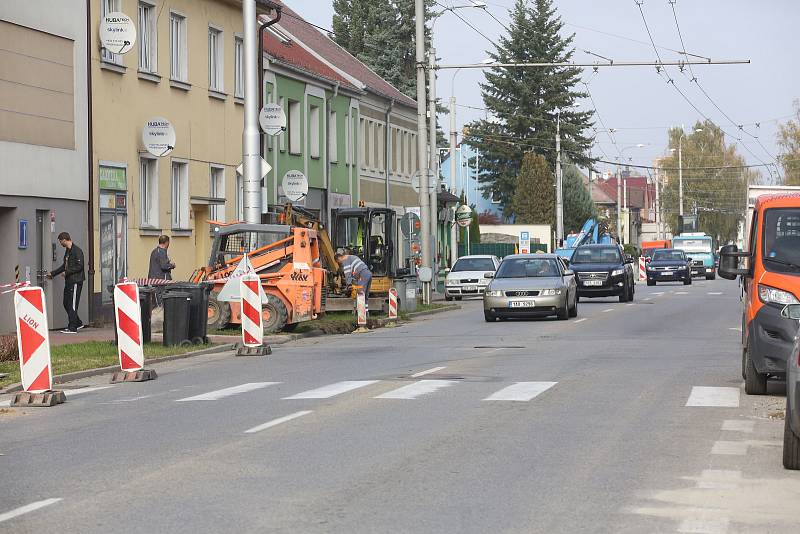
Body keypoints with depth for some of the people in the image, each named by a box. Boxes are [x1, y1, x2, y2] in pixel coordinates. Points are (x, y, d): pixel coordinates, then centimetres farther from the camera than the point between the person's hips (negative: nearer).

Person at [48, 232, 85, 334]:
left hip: (76, 281, -10)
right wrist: (52, 273, 29)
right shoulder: (67, 251, 17)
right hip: (68, 281, 10)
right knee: (66, 303, 11)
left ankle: (72, 328, -4)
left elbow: (79, 266, -19)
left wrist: (66, 272, -15)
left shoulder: (77, 251, -13)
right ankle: (78, 323, 22)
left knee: (72, 305, -7)